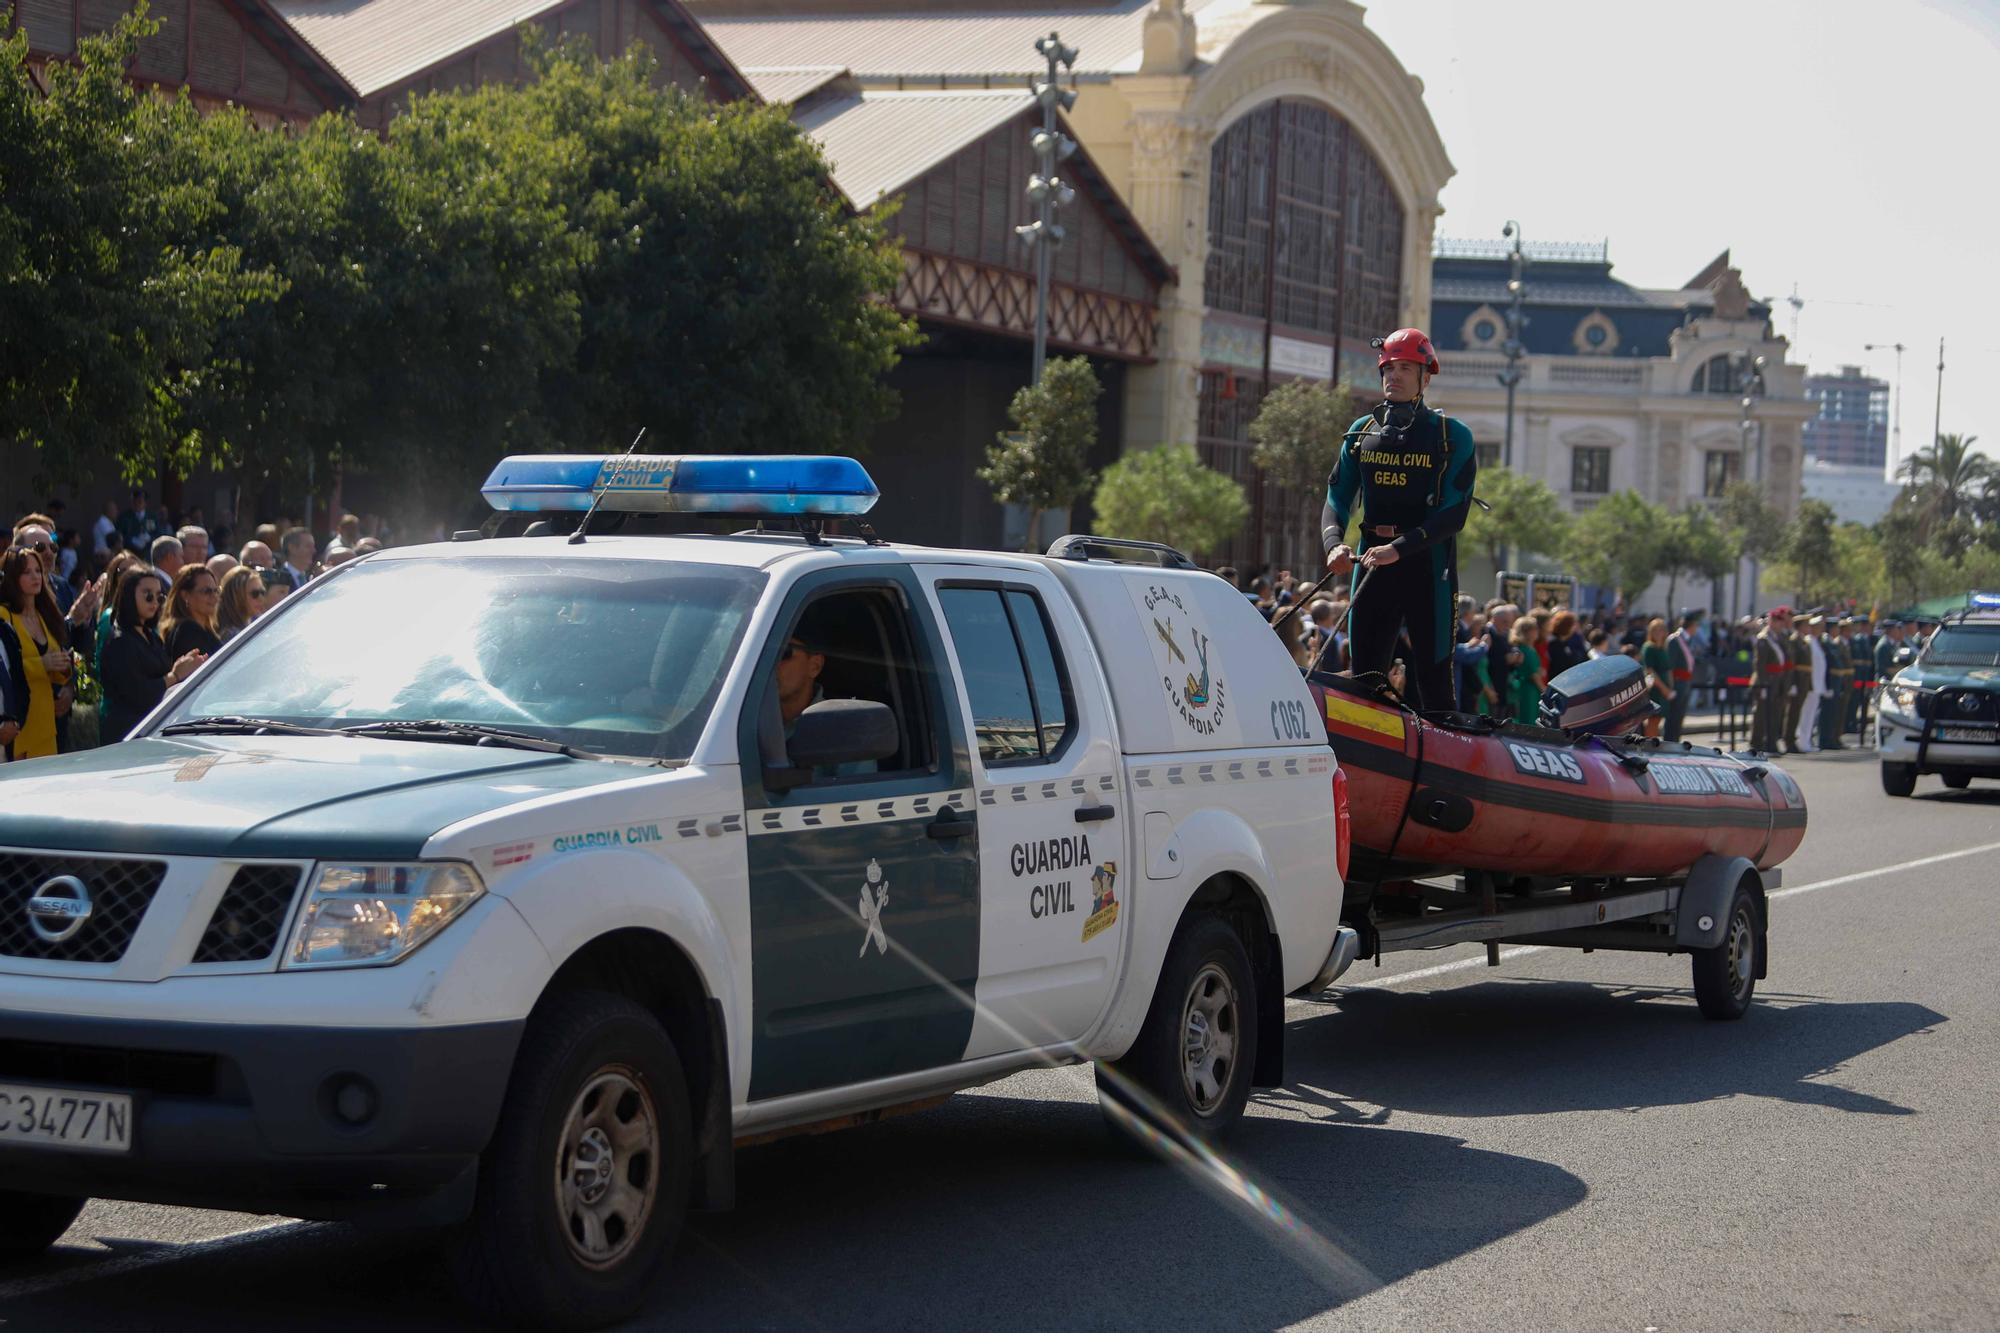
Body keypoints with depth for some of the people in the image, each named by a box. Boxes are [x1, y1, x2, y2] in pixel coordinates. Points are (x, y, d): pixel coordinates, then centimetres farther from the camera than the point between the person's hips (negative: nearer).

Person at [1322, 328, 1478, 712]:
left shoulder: (1452, 436, -2)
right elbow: (1337, 500, 9)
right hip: (1373, 563, 4)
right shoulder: (1362, 432, 12)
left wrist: (1399, 548, -23)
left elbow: (1454, 514, -11)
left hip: (1428, 566, -4)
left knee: (1433, 678, -5)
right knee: (1365, 674, 4)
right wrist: (1334, 543, -13)